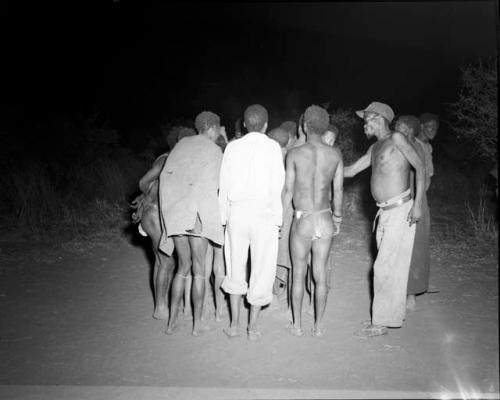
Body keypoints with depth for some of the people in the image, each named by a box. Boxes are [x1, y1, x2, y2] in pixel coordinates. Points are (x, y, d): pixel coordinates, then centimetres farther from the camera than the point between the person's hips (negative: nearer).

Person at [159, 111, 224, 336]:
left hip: (174, 214, 5)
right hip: (197, 213, -5)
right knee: (199, 270, 4)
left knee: (183, 267, 16)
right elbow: (210, 183, -11)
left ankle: (172, 321, 17)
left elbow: (166, 176, 10)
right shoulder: (213, 150, -1)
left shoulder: (182, 144, 15)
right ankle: (197, 324, 10)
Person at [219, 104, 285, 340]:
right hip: (262, 212, -2)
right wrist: (276, 218, 1)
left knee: (235, 268, 13)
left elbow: (224, 185, 6)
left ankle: (234, 325, 20)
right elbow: (276, 185, -5)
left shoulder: (233, 147, 7)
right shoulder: (272, 147, 0)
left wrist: (224, 217, 12)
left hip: (237, 211, 3)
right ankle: (253, 327, 14)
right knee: (262, 269, 8)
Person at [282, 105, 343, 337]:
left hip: (303, 220, -2)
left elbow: (288, 191, -5)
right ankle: (318, 326, 19)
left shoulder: (295, 154, -8)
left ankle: (297, 326, 19)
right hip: (325, 220, 3)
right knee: (321, 274, 10)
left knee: (298, 274, 10)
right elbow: (338, 190, 5)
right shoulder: (335, 154, -1)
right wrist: (337, 217, 19)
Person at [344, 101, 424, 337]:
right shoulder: (375, 148, 17)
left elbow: (420, 167, -10)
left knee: (385, 267, -6)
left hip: (400, 211, -8)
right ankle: (393, 314, 24)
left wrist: (418, 204, -16)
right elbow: (350, 171, 22)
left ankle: (380, 323, 2)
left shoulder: (396, 139, -7)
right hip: (384, 212, 8)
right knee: (392, 266, 13)